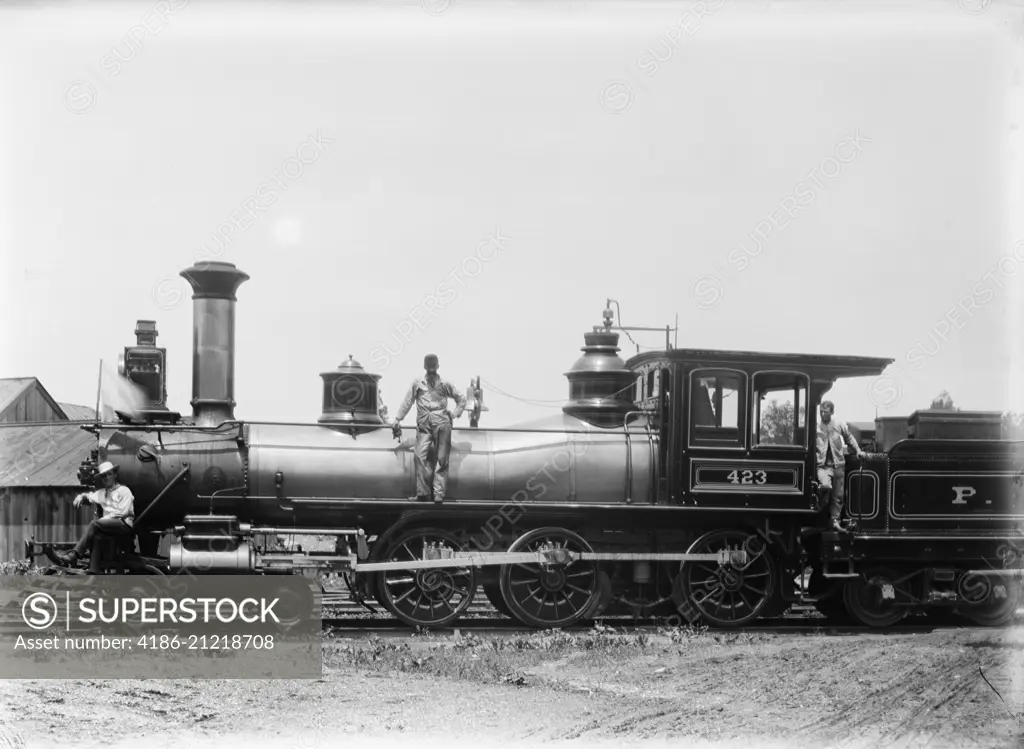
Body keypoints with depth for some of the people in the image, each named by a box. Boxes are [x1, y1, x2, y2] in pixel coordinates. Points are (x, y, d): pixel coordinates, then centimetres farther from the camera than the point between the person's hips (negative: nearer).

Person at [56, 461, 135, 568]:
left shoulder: (124, 490, 5)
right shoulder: (102, 492, 25)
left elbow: (123, 512, -6)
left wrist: (105, 518, -10)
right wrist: (81, 497, 9)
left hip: (125, 524, -6)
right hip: (110, 524, 6)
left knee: (95, 524, -27)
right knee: (94, 535, -24)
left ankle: (75, 554, -30)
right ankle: (95, 572, -31)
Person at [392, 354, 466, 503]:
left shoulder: (445, 384, 11)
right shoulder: (417, 383, 12)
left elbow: (461, 399, 21)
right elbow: (407, 402, 13)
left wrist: (455, 414, 11)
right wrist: (397, 420, 10)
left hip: (442, 423, 0)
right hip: (424, 425, 0)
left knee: (442, 459, -5)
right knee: (421, 456, -16)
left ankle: (439, 495, -5)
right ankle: (422, 493, -17)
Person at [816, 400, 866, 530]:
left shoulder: (839, 424, 3)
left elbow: (849, 438, 18)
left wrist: (858, 450, 11)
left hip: (838, 464, 3)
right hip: (823, 464, -3)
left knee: (838, 495, 5)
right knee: (826, 486, -31)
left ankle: (835, 520, 15)